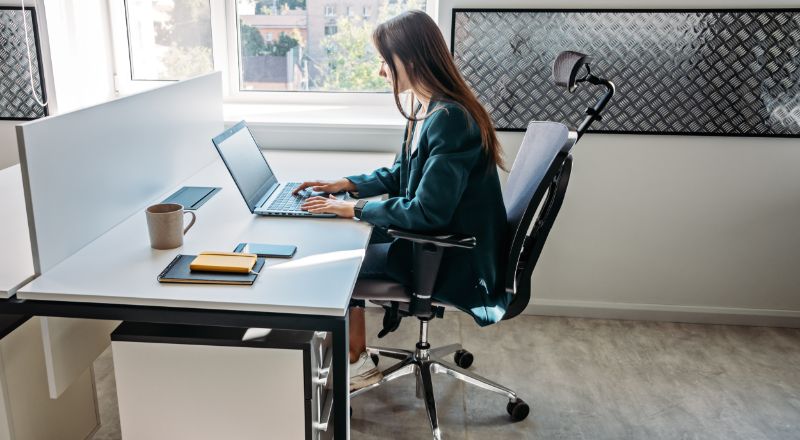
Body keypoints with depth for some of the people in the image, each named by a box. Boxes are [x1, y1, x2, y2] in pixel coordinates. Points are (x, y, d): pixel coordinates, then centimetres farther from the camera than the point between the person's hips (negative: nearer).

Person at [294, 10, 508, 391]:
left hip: (457, 259, -9)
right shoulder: (427, 108, 4)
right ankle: (352, 355, 21)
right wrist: (346, 185, 6)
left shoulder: (450, 119, -26)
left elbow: (426, 212, -27)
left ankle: (355, 364, 19)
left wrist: (353, 209, -18)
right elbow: (402, 175, 17)